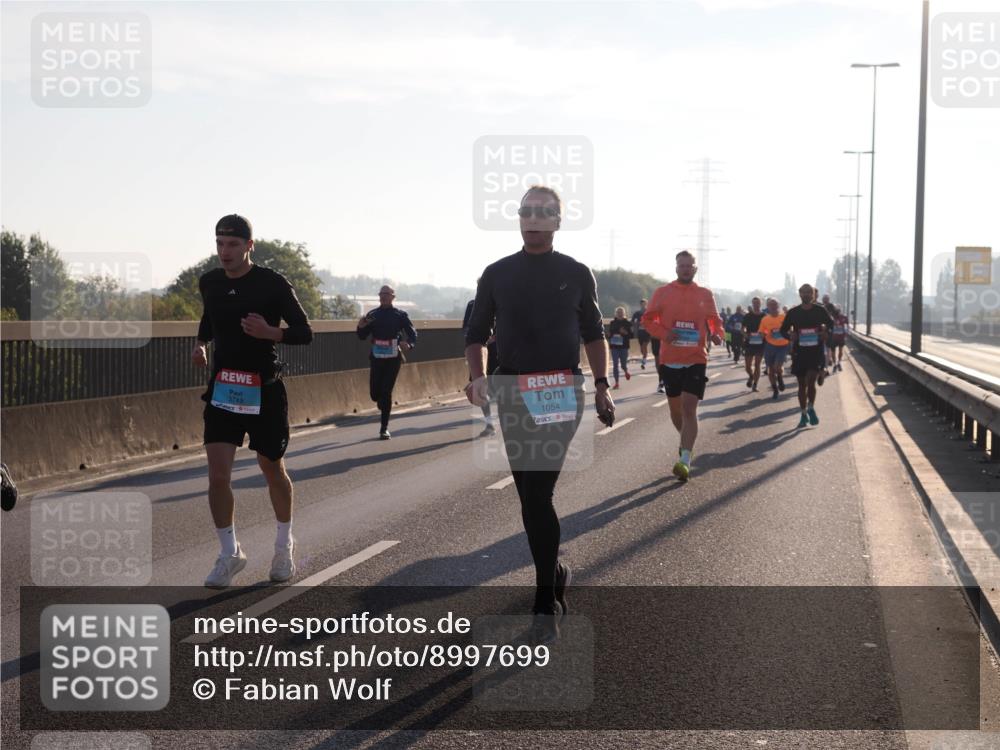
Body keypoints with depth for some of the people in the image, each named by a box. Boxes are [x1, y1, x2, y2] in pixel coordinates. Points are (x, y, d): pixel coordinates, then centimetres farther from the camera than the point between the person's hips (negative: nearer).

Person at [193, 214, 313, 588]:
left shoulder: (273, 284, -10)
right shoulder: (209, 283, 4)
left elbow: (304, 332, -8)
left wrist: (269, 332, -26)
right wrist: (201, 343, 6)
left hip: (265, 389, -3)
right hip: (223, 388, 3)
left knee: (273, 471, 10)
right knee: (218, 475, -8)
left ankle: (284, 545, 32)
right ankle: (230, 554, 7)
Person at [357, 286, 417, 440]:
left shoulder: (400, 315, 1)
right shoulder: (372, 315, 7)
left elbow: (412, 334, 0)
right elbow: (362, 337, 9)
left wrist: (409, 345, -22)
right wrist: (361, 327, -13)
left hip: (393, 358, -3)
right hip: (376, 358, 3)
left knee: (386, 392, -8)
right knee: (374, 393, 1)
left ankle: (384, 428, -2)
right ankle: (384, 407, 38)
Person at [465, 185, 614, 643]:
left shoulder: (576, 274, 6)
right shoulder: (497, 274, 9)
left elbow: (593, 334, 13)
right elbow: (477, 334, 12)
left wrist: (601, 386, 3)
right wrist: (477, 377, -5)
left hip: (561, 393, -3)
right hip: (511, 392, 3)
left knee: (536, 494, -13)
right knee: (532, 495, 9)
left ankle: (546, 603, -9)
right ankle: (555, 574, 29)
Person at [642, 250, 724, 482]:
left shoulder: (705, 294, 5)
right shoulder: (663, 292, 3)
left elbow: (715, 320, 14)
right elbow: (648, 319, 5)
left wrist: (717, 334, -8)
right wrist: (663, 333, -13)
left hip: (696, 360, -2)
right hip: (669, 360, 2)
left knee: (689, 408, -13)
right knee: (675, 408, 14)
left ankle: (685, 460, -17)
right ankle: (687, 441, 42)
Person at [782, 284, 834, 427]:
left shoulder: (820, 310, 0)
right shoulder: (793, 312, 1)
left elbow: (831, 325, 12)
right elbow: (783, 330, 9)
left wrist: (825, 334, -8)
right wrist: (791, 336, -12)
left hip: (816, 351, -2)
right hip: (799, 351, 2)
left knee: (810, 382, -15)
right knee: (802, 385, 8)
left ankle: (811, 408, 9)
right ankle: (804, 414, 21)